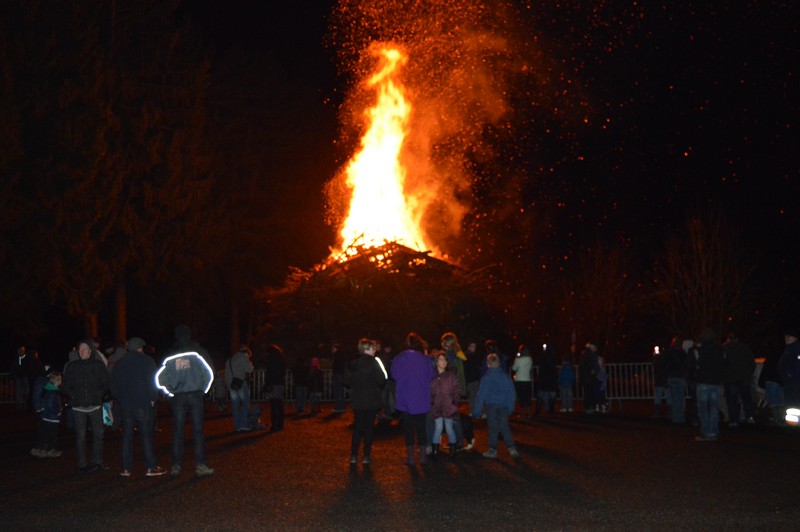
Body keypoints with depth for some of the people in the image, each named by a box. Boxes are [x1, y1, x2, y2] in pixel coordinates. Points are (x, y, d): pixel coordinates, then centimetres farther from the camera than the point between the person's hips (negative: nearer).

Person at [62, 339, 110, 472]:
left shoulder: (99, 365, 4)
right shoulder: (71, 366, 5)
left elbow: (106, 384, 7)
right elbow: (65, 386, 9)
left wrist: (100, 395, -7)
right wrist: (73, 396, -4)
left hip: (95, 405, 1)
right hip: (78, 406, -1)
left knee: (98, 433, 3)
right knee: (80, 436, 0)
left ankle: (97, 461, 16)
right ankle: (82, 464, 6)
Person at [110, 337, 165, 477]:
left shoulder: (118, 364, 12)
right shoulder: (146, 361, -3)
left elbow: (114, 387, 14)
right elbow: (152, 382, -11)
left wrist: (121, 400, 16)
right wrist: (153, 398, -4)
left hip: (126, 406, 4)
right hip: (144, 404, -4)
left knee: (127, 436, 8)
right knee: (146, 435, -3)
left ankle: (126, 468, 7)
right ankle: (151, 467, -4)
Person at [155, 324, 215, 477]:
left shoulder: (170, 356, 4)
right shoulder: (198, 351, -1)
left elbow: (160, 378, 3)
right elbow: (209, 373, -4)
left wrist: (170, 391, 14)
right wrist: (204, 389, 8)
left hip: (178, 397, 2)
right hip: (196, 395, -2)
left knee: (177, 431, 7)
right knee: (198, 430, 0)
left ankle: (176, 466, 7)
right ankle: (200, 465, -4)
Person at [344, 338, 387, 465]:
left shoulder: (351, 364, -1)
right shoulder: (373, 363, -15)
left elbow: (346, 381, 1)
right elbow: (381, 380, -16)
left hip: (357, 401, 4)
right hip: (372, 401, -4)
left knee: (357, 427, 12)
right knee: (369, 428, 5)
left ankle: (354, 456, 11)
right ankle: (366, 456, 6)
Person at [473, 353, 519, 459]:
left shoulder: (486, 378, -11)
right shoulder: (506, 376, 0)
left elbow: (481, 395, -10)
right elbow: (512, 393, 8)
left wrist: (477, 411, -4)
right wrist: (510, 407, 18)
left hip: (491, 406, -3)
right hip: (504, 406, 3)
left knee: (493, 428, 6)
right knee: (505, 427, 11)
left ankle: (493, 450, 12)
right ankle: (512, 448, 4)